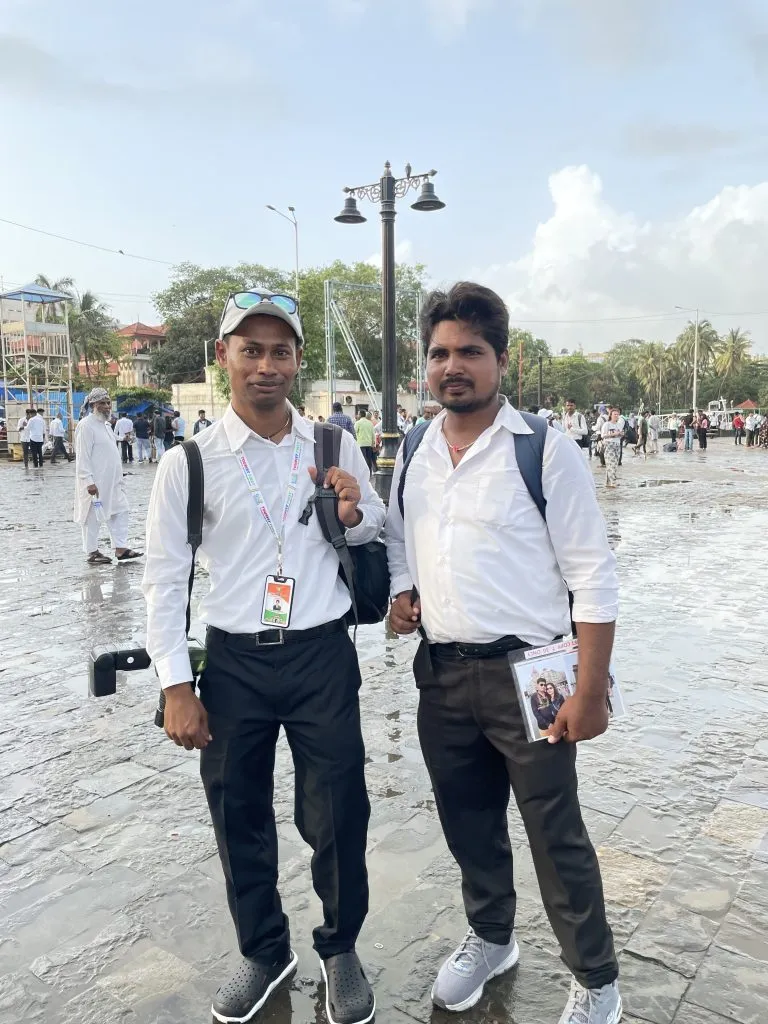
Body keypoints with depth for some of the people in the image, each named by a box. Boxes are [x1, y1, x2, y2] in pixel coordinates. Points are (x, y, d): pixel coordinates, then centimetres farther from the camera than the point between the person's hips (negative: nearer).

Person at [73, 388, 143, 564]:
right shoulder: (86, 425, -14)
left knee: (120, 511, 7)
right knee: (93, 516, 2)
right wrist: (89, 481, -23)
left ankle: (121, 548, 11)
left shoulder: (106, 424, 14)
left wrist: (119, 477, 19)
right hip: (94, 483, -9)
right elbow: (83, 456, -18)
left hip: (112, 481, 9)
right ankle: (92, 552, 12)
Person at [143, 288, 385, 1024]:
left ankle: (340, 949, 39)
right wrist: (176, 687, -4)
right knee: (239, 819, 16)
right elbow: (165, 580, -1)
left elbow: (375, 535, 13)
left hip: (322, 656, 0)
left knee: (337, 817, 10)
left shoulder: (335, 446, 0)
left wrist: (353, 515, -10)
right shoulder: (187, 462, -5)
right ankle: (263, 952, 43)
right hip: (232, 662, 0)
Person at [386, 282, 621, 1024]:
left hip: (524, 674, -5)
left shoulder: (546, 452, -11)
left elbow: (594, 578, -11)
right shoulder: (412, 456, 6)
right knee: (467, 825, 21)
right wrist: (399, 592, 0)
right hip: (440, 675, 5)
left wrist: (590, 691, -13)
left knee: (556, 838, 10)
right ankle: (489, 939, 48)